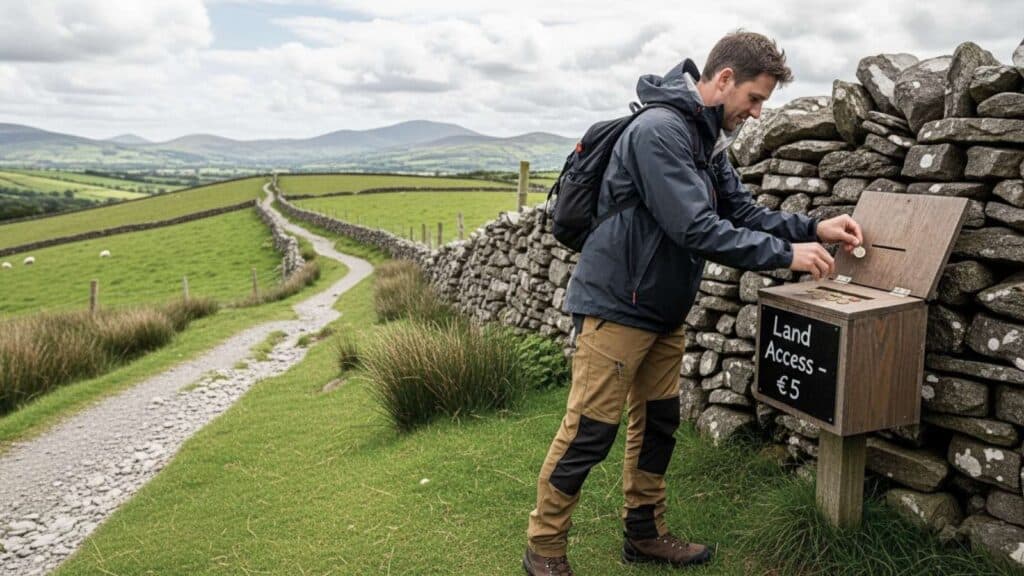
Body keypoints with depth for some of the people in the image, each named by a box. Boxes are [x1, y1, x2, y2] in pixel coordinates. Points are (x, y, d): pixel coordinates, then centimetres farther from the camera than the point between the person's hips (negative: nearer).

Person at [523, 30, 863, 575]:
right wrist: (785, 255, -21)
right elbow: (696, 229, -28)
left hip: (663, 311, 10)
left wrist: (813, 228, -2)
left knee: (657, 423, 16)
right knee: (589, 432, -3)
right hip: (616, 308, -10)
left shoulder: (709, 139, 10)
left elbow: (742, 211, 11)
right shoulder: (659, 130, -21)